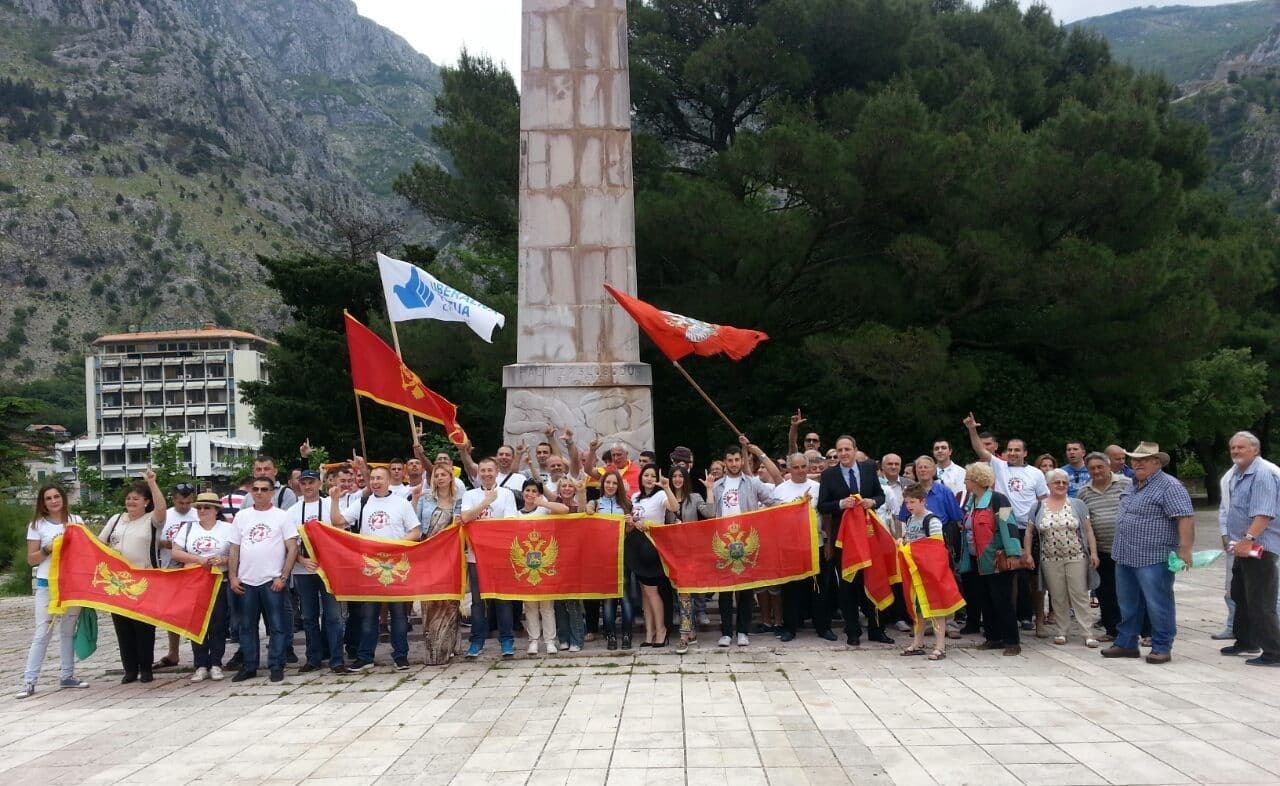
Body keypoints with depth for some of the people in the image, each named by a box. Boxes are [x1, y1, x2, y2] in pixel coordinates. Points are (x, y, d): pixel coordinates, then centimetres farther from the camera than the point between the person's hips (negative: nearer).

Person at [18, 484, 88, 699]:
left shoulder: (76, 520, 6)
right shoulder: (37, 525, 1)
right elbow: (31, 559, 1)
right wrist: (47, 549, -16)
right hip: (47, 585, -2)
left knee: (69, 631, 10)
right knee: (42, 633, -5)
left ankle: (67, 675, 18)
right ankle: (29, 681, -2)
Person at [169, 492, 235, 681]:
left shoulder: (228, 528, 4)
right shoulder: (188, 528, 10)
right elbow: (175, 552, 2)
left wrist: (223, 560, -19)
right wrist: (198, 559, -11)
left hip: (220, 582, -2)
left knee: (218, 624, -1)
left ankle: (216, 664, 8)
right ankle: (201, 666, 7)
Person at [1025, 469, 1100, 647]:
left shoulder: (1077, 505, 4)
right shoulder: (1038, 507, 6)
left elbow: (1088, 530, 3)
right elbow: (1029, 533, 11)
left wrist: (1093, 552, -5)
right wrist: (1027, 554, 3)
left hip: (1076, 558, -1)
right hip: (1051, 560, 1)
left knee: (1080, 595, -2)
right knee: (1058, 597, 7)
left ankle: (1088, 634, 2)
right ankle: (1062, 632, 16)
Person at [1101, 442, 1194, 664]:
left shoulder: (1169, 486, -12)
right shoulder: (1133, 487, 16)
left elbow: (1186, 518, -19)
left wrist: (1184, 549, -25)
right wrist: (1120, 548, 23)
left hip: (1153, 559, -9)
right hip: (1125, 556, 9)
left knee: (1157, 604, -1)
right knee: (1128, 604, 15)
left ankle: (1162, 648, 8)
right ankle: (1126, 644, 24)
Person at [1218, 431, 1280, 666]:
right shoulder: (1235, 475, 13)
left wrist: (1248, 539, -31)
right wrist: (1233, 539, 19)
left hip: (1259, 548, -10)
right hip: (1243, 547, 10)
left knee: (1260, 603, -9)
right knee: (1240, 597, 19)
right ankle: (1245, 642, 32)